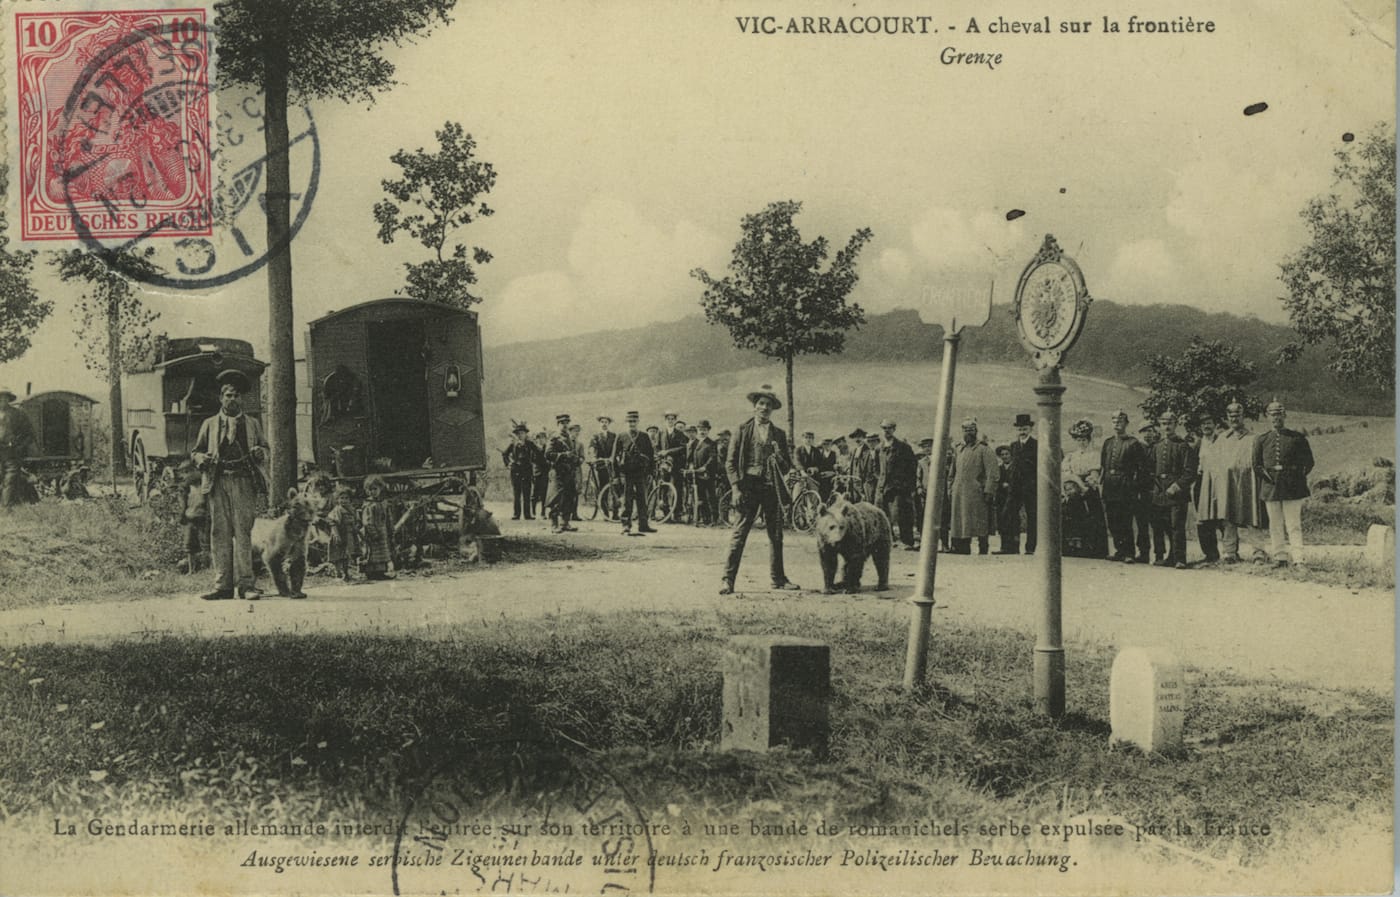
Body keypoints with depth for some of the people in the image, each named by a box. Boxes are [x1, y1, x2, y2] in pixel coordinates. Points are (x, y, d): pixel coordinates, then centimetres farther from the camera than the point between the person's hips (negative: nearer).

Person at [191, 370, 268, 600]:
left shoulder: (252, 424, 18)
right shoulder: (209, 424, 18)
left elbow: (265, 448, 20)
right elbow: (196, 452, 19)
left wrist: (260, 453, -4)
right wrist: (201, 459, -4)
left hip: (244, 482, -1)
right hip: (218, 483, 1)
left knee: (243, 532, -7)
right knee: (220, 533, -2)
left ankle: (245, 584, -7)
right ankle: (223, 585, 0)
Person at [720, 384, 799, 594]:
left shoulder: (779, 434, 13)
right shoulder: (743, 430, 5)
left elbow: (787, 466, 15)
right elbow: (730, 462, 2)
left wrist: (779, 456, -7)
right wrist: (736, 488, -8)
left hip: (771, 488, 3)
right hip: (749, 486, -3)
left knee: (776, 535, 6)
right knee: (739, 534, -7)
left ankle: (778, 578, 17)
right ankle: (728, 580, -6)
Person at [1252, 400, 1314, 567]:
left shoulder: (1297, 438, 4)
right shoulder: (1261, 439, 7)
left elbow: (1308, 462, 8)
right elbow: (1256, 464, 9)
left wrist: (1298, 476, -1)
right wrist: (1267, 476, -2)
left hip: (1292, 488, -2)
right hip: (1271, 487, 2)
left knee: (1294, 525, -4)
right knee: (1275, 526, 6)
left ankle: (1297, 559, -5)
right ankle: (1279, 558, 12)